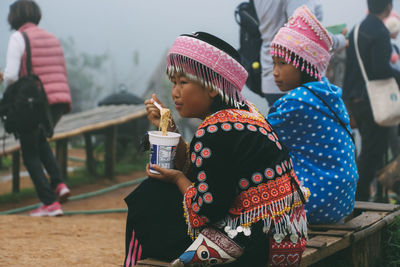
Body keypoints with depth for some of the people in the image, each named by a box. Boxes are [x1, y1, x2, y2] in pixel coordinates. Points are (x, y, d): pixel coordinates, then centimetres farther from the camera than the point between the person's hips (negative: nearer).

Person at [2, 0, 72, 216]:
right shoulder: (52, 38, 16)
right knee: (40, 141, 29)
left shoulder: (18, 38, -4)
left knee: (30, 154, 7)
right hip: (61, 100, 6)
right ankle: (58, 183, 11)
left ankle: (50, 203, 0)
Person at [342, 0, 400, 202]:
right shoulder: (380, 32, -17)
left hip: (353, 100, 9)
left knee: (370, 149, 20)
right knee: (372, 153, -1)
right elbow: (381, 68, -24)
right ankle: (357, 198, 1)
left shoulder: (356, 30, 11)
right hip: (372, 100, -9)